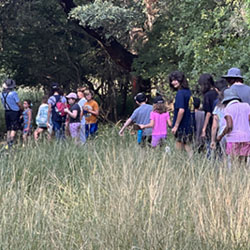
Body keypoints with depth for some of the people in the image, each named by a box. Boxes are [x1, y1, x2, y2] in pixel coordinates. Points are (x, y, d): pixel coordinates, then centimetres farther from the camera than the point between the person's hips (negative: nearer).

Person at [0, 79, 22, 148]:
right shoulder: (13, 93, -19)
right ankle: (10, 143, -11)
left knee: (8, 129, 14)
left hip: (6, 112, 6)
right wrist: (21, 109, 7)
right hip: (14, 112, -6)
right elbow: (19, 103, -12)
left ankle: (8, 144, 14)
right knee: (14, 129, -2)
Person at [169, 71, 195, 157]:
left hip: (182, 127, -9)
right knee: (188, 149, 12)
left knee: (179, 150, -4)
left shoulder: (180, 93, -13)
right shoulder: (188, 92, 13)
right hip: (190, 126, 9)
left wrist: (176, 126, -17)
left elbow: (181, 110, -21)